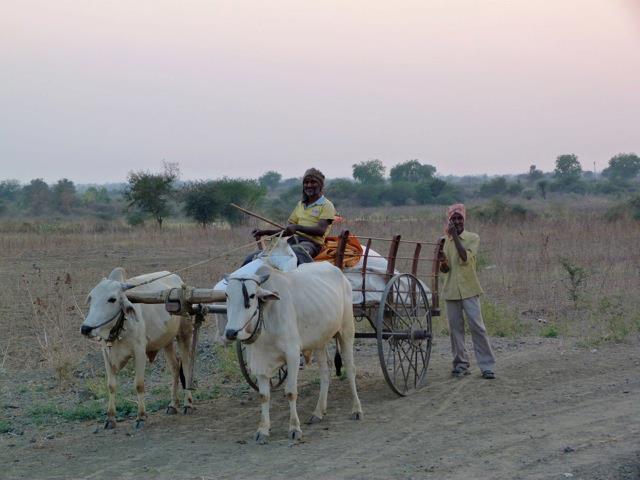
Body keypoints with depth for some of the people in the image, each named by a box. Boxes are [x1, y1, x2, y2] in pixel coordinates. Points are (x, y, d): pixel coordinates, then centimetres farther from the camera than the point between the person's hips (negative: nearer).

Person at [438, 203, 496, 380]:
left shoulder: (473, 238, 0)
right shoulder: (445, 241, 10)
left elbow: (465, 258, -17)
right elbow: (444, 270, 11)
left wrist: (455, 236, -15)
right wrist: (443, 261, -12)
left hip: (469, 289, -4)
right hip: (451, 290, 4)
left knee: (477, 326, -8)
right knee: (455, 328, 4)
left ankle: (487, 366, -5)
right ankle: (461, 364, 12)